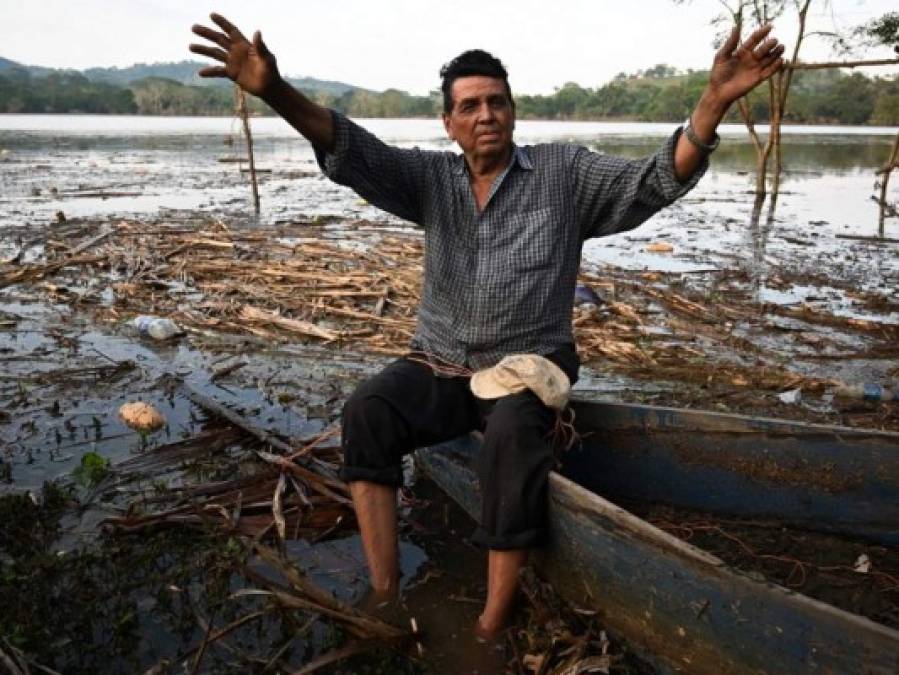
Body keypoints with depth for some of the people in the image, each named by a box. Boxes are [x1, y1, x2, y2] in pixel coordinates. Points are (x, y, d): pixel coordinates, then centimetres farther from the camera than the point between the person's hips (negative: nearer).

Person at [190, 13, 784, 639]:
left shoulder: (565, 172, 3)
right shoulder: (430, 177, 7)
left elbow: (657, 180, -7)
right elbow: (353, 152, -8)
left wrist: (715, 99, -23)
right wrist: (276, 91, -25)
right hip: (438, 368, 3)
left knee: (513, 436, -34)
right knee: (366, 411, -24)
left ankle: (494, 622, -24)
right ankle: (384, 594, -21)